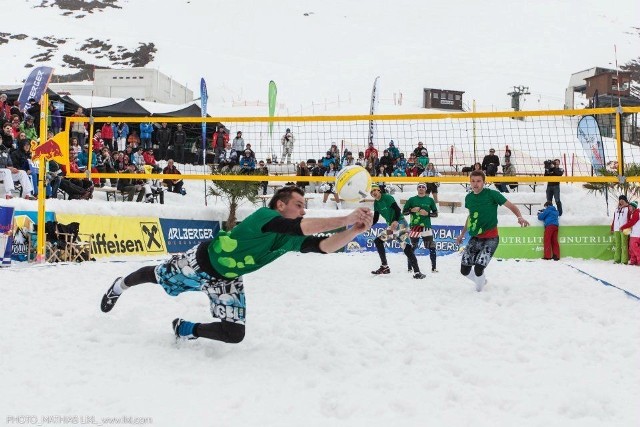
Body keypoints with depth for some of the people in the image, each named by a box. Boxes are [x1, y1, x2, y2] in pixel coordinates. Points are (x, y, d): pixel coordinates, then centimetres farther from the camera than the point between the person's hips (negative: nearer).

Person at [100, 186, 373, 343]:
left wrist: (354, 230, -37)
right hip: (201, 261, -6)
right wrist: (345, 219, -52)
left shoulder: (292, 240, -10)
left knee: (234, 334, -8)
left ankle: (185, 330, 17)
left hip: (227, 281, 6)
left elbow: (325, 245, -21)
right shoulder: (264, 215, -31)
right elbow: (301, 226, -48)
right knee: (157, 277, 20)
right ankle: (121, 285, 53)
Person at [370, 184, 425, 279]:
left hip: (400, 223, -9)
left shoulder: (387, 197, -13)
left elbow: (397, 209, -23)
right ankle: (385, 267, 15)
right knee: (378, 241, 9)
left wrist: (396, 221, -39)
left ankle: (417, 272, -25)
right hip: (391, 226, 9)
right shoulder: (376, 203, 11)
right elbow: (375, 218, 14)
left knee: (407, 247, -19)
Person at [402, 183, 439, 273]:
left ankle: (434, 267, 2)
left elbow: (435, 214, 7)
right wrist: (412, 210, -9)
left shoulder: (430, 200, 7)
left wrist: (427, 213, -10)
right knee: (412, 248, 5)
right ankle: (410, 267, 16)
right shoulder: (412, 200, 7)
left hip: (426, 227, 0)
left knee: (432, 247, -5)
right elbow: (404, 212, 8)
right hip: (414, 226, 0)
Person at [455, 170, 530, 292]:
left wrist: (520, 217, -27)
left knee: (478, 269, -20)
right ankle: (482, 280, 34)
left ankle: (479, 291, 8)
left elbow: (511, 206, -7)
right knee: (464, 271, 3)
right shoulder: (468, 198, 7)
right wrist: (462, 234, 27)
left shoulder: (492, 194, -10)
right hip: (475, 238, 6)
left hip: (491, 239, -6)